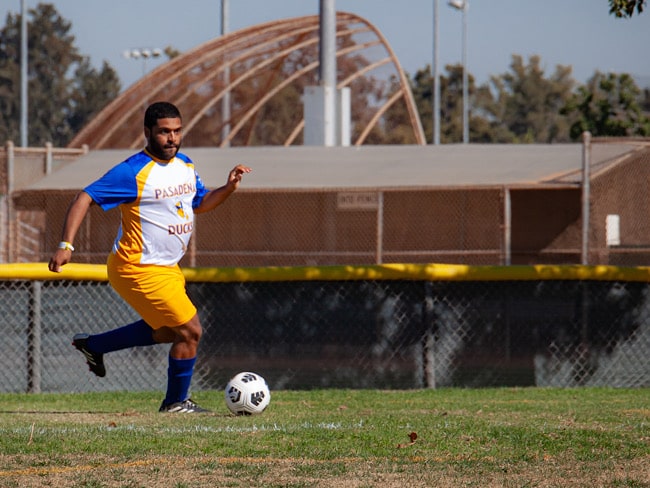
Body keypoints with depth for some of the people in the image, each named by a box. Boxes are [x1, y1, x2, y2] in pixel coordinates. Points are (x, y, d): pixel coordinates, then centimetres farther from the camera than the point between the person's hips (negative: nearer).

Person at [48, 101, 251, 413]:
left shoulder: (185, 166, 5)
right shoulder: (134, 172, -20)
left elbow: (200, 203, 21)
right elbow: (85, 198, -20)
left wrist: (228, 188, 1)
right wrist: (66, 245, -30)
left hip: (167, 268, 9)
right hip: (139, 269, -9)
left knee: (168, 330, 25)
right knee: (190, 331, -8)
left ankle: (92, 346, 36)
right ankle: (176, 403, 13)